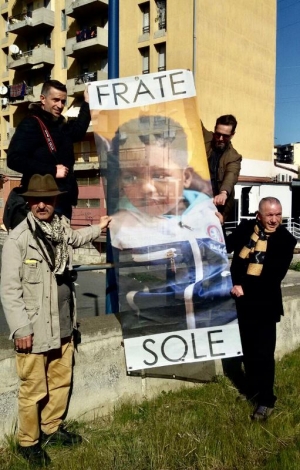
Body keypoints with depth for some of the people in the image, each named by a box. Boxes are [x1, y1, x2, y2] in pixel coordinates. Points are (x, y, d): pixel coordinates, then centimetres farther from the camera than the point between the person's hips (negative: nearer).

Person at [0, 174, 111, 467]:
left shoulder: (61, 228, 4)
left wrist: (98, 228, 40)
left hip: (62, 325, 7)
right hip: (34, 330, -7)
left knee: (61, 381, 18)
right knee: (34, 390, 5)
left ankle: (52, 429, 40)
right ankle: (28, 442, 26)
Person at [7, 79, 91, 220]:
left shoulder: (61, 125, 16)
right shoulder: (31, 124, -8)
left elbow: (78, 132, 38)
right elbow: (14, 159, -19)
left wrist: (87, 103, 29)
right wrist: (52, 171, -19)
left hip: (63, 199, 8)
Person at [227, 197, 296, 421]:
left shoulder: (286, 240, -9)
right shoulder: (246, 228, 2)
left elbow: (275, 276, -16)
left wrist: (245, 288, -19)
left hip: (265, 303, -4)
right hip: (243, 300, 4)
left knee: (264, 352, 0)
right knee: (248, 349, 16)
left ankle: (266, 400, 14)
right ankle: (253, 389, 34)